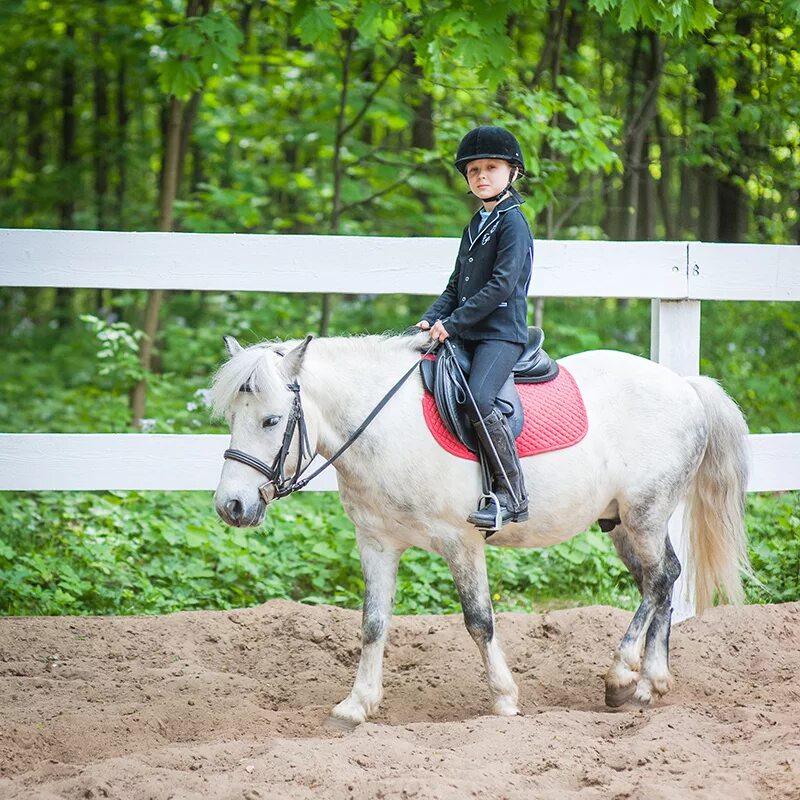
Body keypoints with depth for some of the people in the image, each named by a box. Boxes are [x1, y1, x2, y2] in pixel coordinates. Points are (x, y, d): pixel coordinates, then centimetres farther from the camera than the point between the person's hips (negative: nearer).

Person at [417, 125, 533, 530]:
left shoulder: (512, 223, -7)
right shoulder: (475, 226, 20)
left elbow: (502, 284, -16)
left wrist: (453, 323, -17)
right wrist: (432, 318, 4)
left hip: (501, 333, -10)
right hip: (465, 336, 10)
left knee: (478, 399, -29)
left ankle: (512, 494, -25)